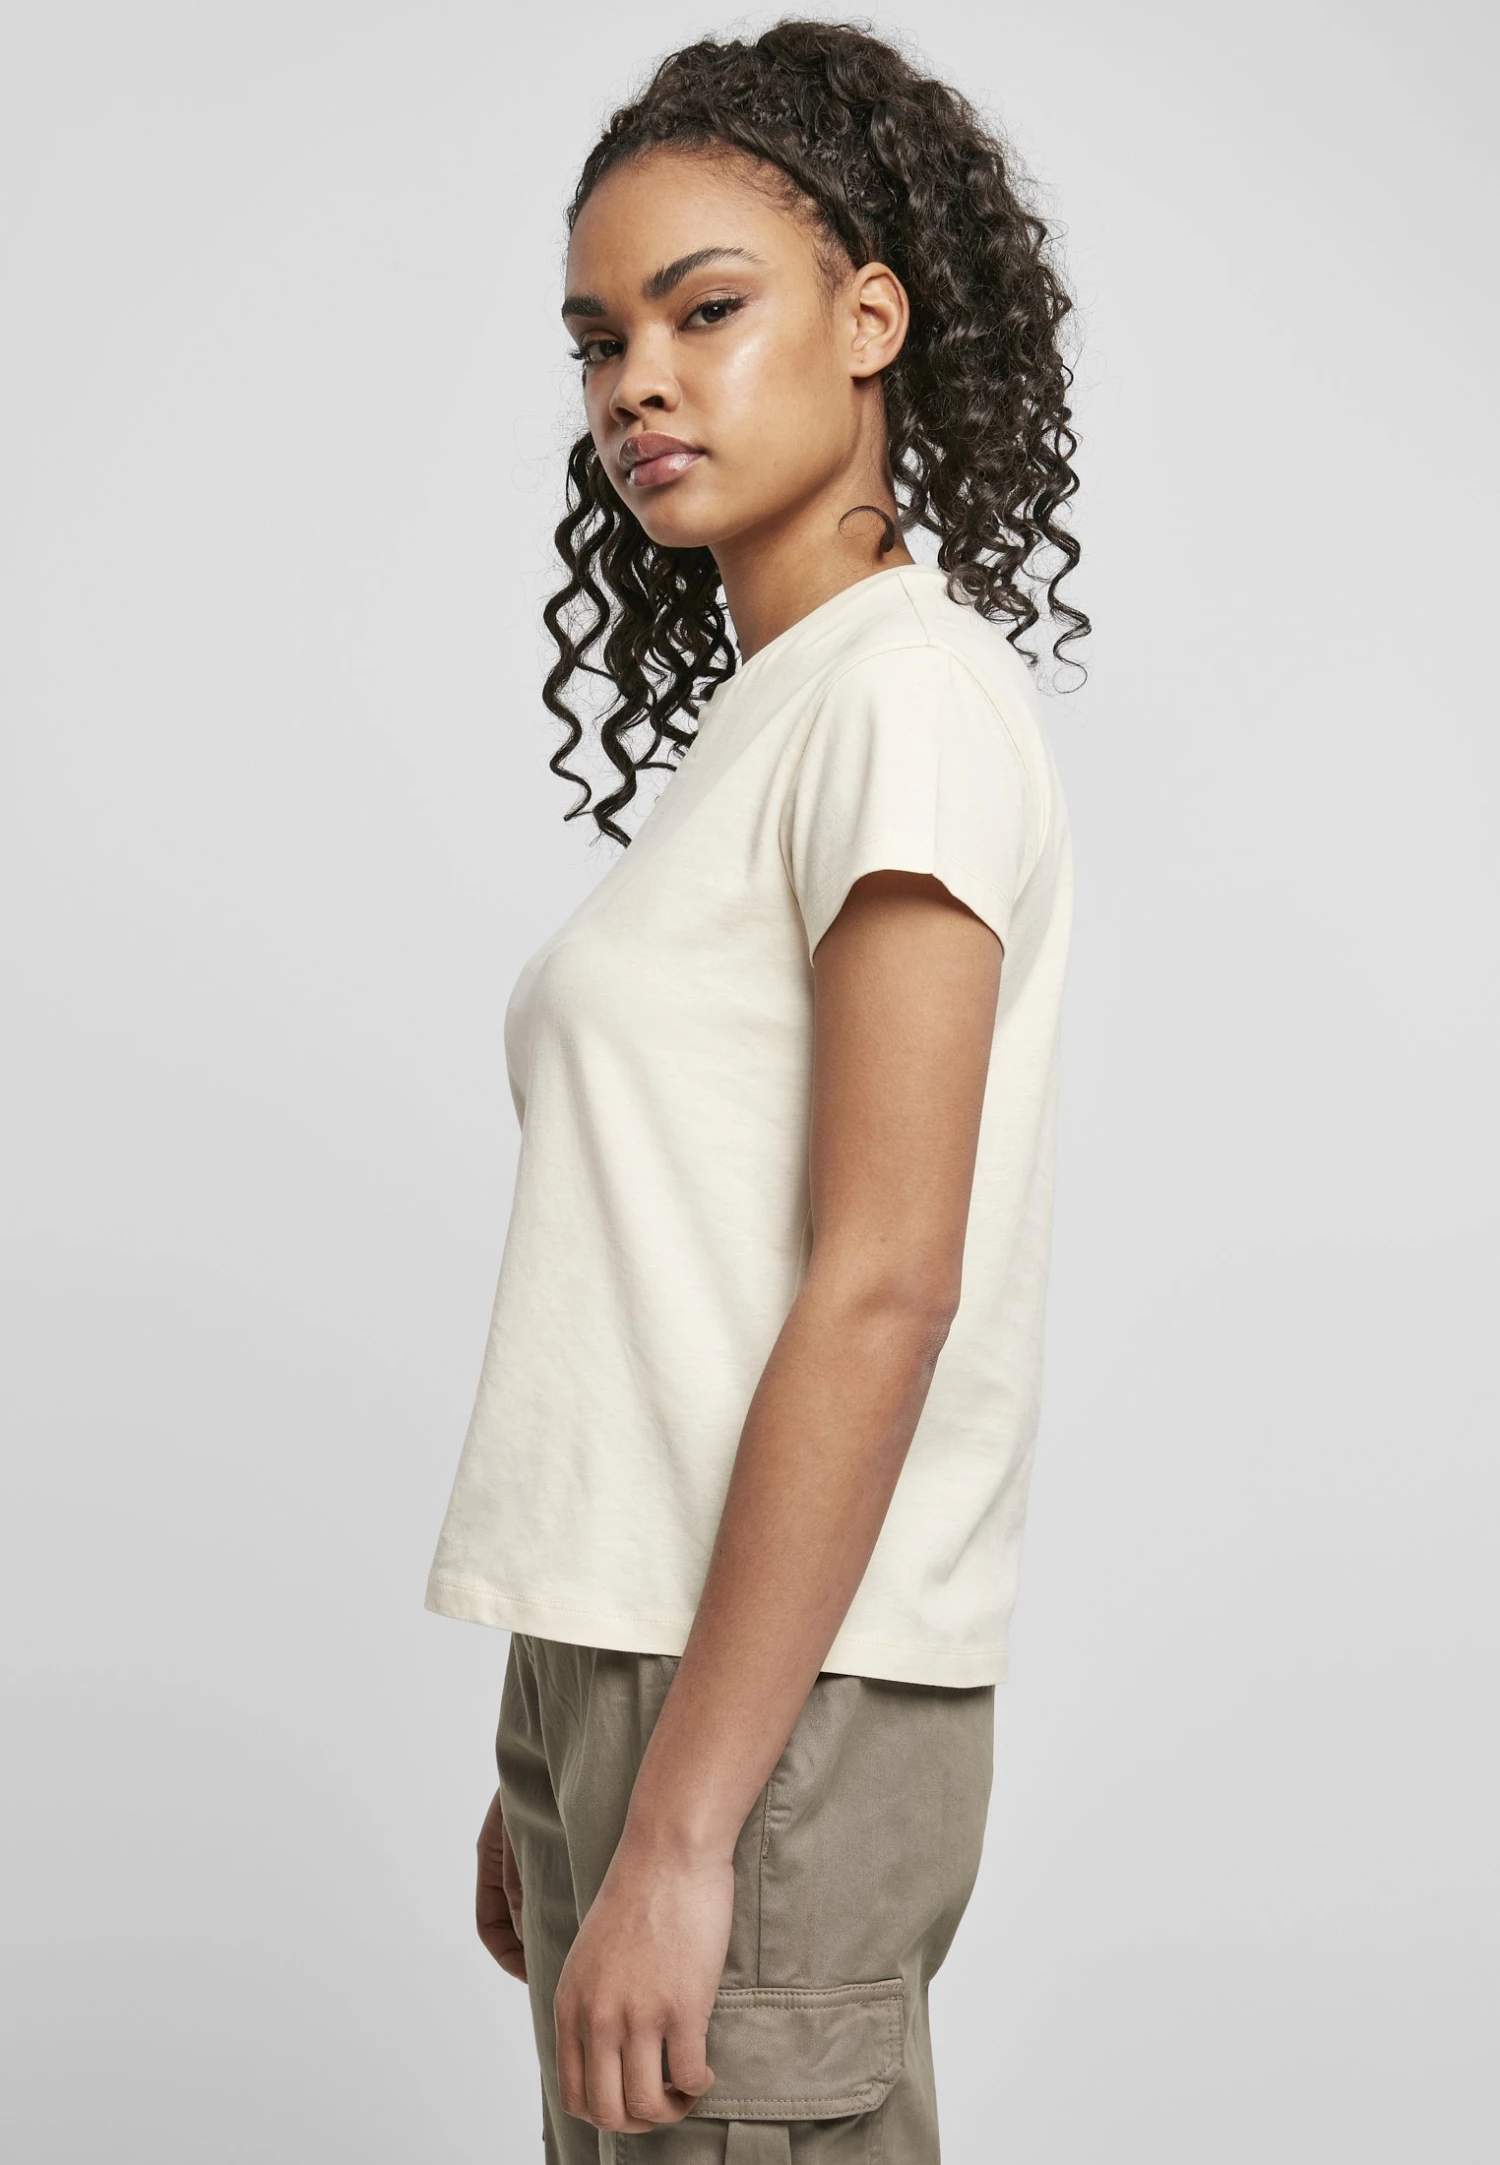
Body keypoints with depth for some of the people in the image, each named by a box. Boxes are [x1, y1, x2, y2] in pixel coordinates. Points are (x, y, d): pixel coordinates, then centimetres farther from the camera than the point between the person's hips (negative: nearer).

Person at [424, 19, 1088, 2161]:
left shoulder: (910, 695, -9)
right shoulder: (748, 722, 16)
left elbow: (884, 1286, -17)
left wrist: (681, 1827, -19)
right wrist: (561, 1770, 15)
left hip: (775, 1709, -8)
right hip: (642, 1669, 8)